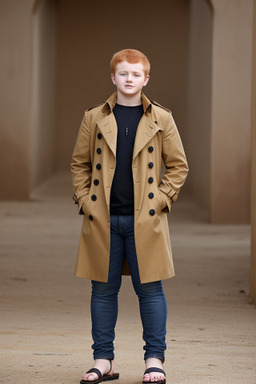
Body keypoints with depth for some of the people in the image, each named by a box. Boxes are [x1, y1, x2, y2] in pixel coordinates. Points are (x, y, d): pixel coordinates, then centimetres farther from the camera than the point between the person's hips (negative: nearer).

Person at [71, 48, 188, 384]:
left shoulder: (161, 120, 4)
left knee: (149, 289, 2)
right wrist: (84, 200, 1)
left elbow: (178, 165, 7)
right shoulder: (94, 118, 6)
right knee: (103, 289, 6)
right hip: (103, 219, 1)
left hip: (144, 219, -1)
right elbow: (80, 164, 12)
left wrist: (161, 199, -3)